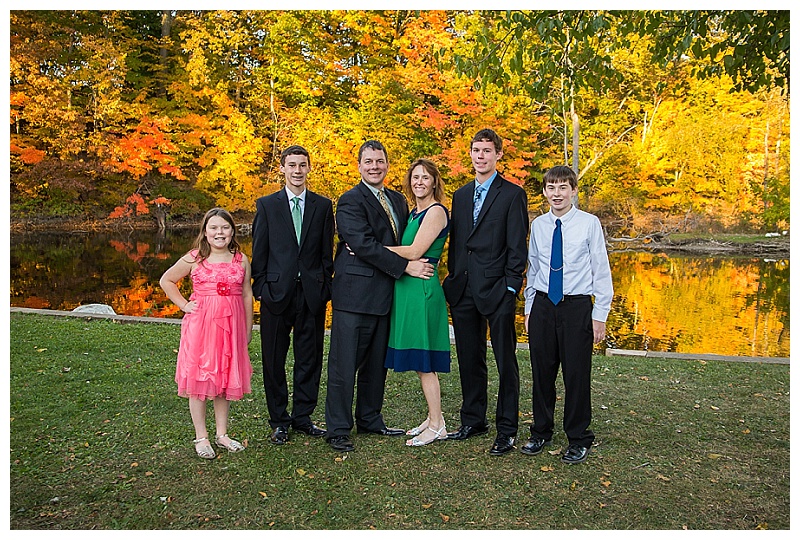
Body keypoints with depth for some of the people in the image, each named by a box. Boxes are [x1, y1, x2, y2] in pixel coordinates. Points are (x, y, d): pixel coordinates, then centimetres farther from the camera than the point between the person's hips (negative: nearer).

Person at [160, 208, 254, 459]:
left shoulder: (241, 260, 5)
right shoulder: (194, 259, 0)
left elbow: (247, 295, 9)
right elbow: (166, 281, 11)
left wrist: (248, 329, 8)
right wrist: (184, 305, 1)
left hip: (231, 325, 2)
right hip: (200, 324, -2)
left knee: (225, 379, 9)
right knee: (198, 378, 2)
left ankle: (222, 434, 22)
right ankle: (201, 437, 14)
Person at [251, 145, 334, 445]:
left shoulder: (323, 206, 8)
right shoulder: (267, 205, 5)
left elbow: (327, 252, 7)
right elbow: (259, 251, 4)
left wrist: (325, 286, 1)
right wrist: (260, 288, -3)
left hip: (312, 293, 1)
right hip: (277, 293, -1)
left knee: (310, 359, 8)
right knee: (274, 360, 6)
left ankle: (303, 417, 23)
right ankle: (279, 421, 20)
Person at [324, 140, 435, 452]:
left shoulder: (398, 200, 16)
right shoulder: (350, 201, -7)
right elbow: (364, 245, -17)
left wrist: (371, 249, -3)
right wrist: (405, 266, -18)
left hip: (384, 294, 7)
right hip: (354, 293, -7)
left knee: (376, 363, 15)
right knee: (344, 365, -1)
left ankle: (370, 420, 29)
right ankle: (338, 429, 9)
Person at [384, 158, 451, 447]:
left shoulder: (436, 211, -9)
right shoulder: (413, 212, 18)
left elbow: (414, 251, -17)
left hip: (422, 288, -9)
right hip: (407, 288, 9)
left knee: (424, 361, -4)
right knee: (418, 358, 13)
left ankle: (437, 426, 7)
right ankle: (433, 418, 24)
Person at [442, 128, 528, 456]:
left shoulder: (513, 194, -2)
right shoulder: (460, 195, 16)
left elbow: (517, 247, -7)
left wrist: (510, 287, -13)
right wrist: (453, 280, 10)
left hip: (496, 290, -6)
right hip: (463, 291, 6)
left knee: (506, 362, 3)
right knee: (469, 359, 14)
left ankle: (507, 429, 13)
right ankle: (473, 420, 27)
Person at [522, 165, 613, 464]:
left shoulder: (589, 223, -5)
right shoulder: (538, 225, 6)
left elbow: (601, 271, -3)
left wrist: (600, 315, -5)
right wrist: (529, 307, 12)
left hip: (577, 307, -3)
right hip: (542, 305, 3)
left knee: (576, 374, 3)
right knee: (542, 372, 10)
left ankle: (579, 439, 20)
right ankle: (541, 433, 28)